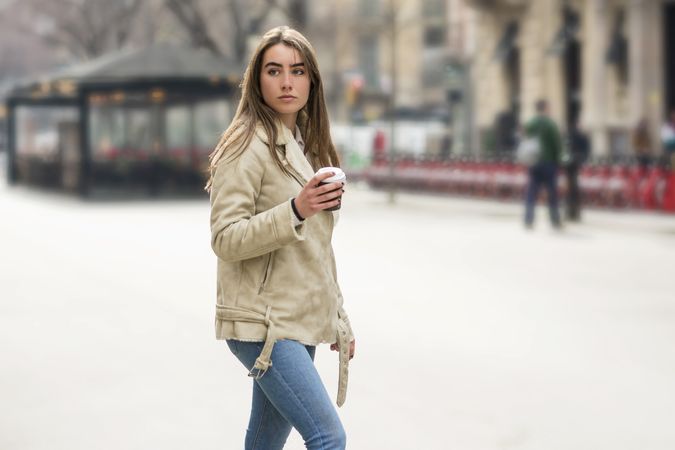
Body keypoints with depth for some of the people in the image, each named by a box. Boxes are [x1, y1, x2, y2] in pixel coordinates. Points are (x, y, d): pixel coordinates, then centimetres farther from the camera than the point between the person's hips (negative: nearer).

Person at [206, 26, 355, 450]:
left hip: (301, 320, 8)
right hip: (263, 323, -8)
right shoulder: (247, 147, -11)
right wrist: (295, 211, -30)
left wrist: (339, 318, 20)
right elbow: (226, 239, -18)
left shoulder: (307, 145, 15)